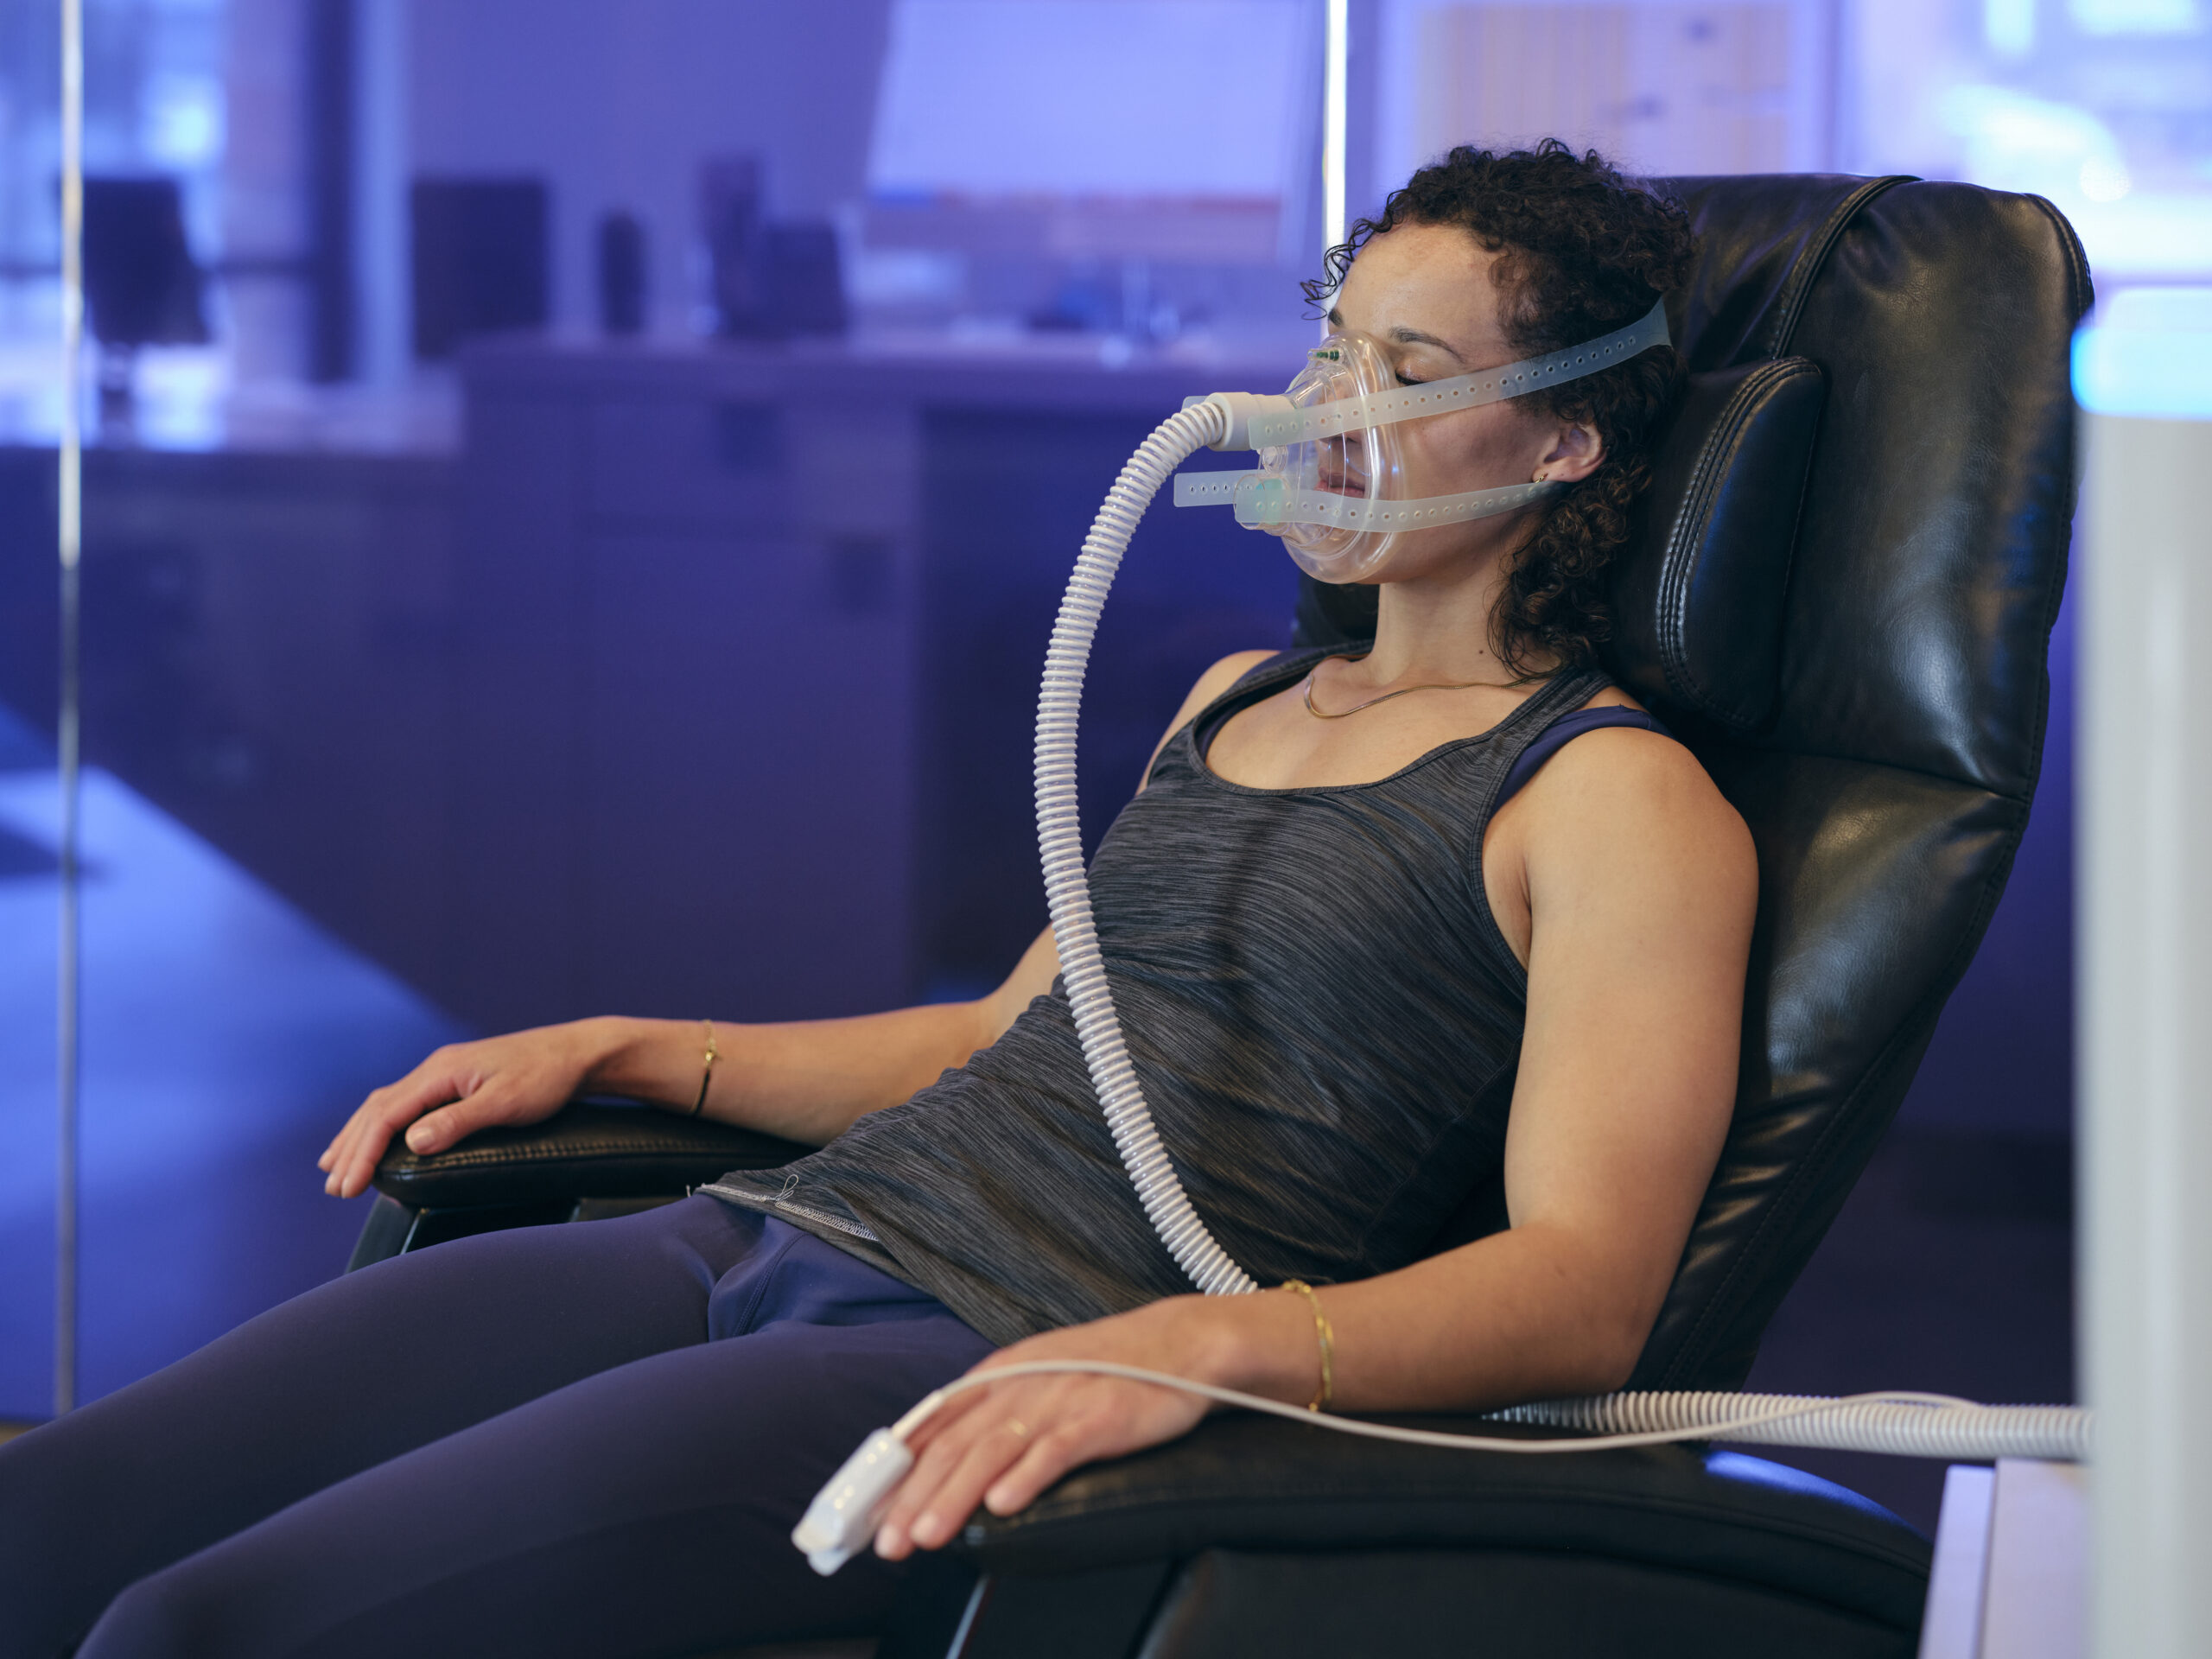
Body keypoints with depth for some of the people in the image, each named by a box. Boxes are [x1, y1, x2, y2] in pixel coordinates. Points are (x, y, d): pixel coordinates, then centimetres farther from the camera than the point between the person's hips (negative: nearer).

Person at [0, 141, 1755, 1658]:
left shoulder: (1616, 798, 0)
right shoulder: (1236, 700, 26)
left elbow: (1586, 1290, -13)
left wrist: (1198, 1340, -30)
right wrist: (621, 1050, 22)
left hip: (990, 1369, -8)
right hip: (764, 1240, 8)